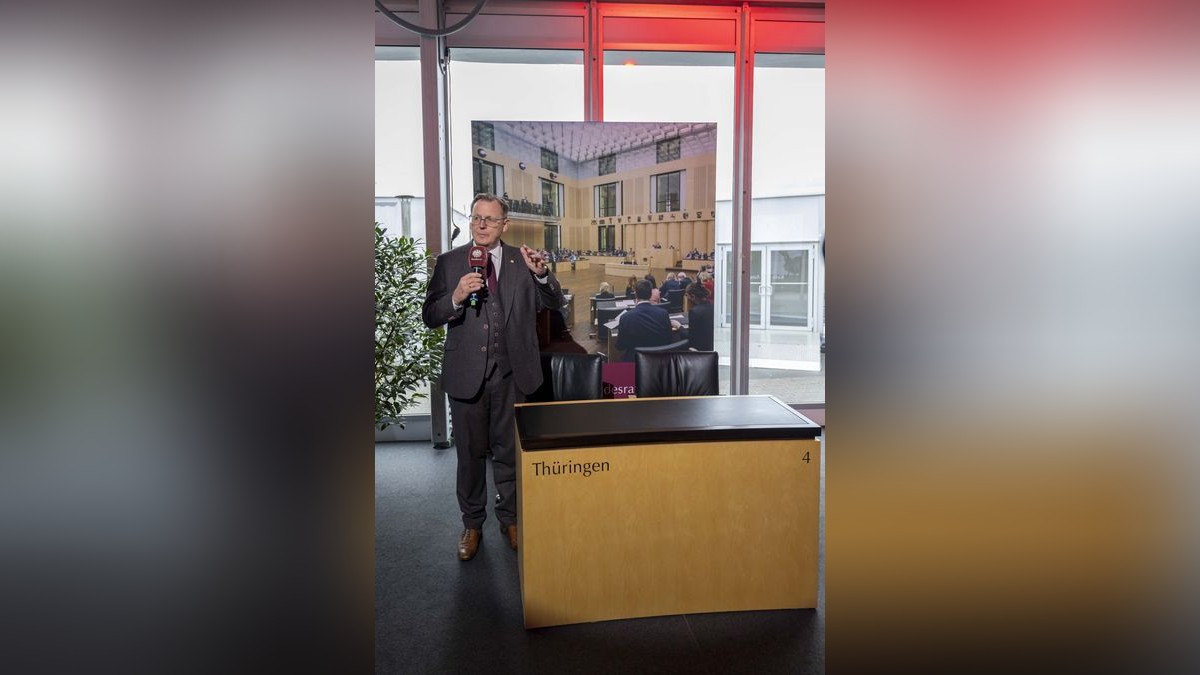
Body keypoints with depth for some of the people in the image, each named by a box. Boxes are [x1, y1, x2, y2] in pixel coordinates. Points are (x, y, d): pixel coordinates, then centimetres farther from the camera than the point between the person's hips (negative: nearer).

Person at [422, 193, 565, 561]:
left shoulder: (522, 260, 2)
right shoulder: (449, 263, 0)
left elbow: (554, 303, -2)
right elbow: (429, 317, -3)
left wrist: (541, 273, -21)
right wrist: (456, 297, -22)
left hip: (510, 373, 1)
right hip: (466, 373, 0)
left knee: (509, 449, 14)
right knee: (470, 452, 12)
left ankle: (509, 518, 33)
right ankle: (472, 523, 30)